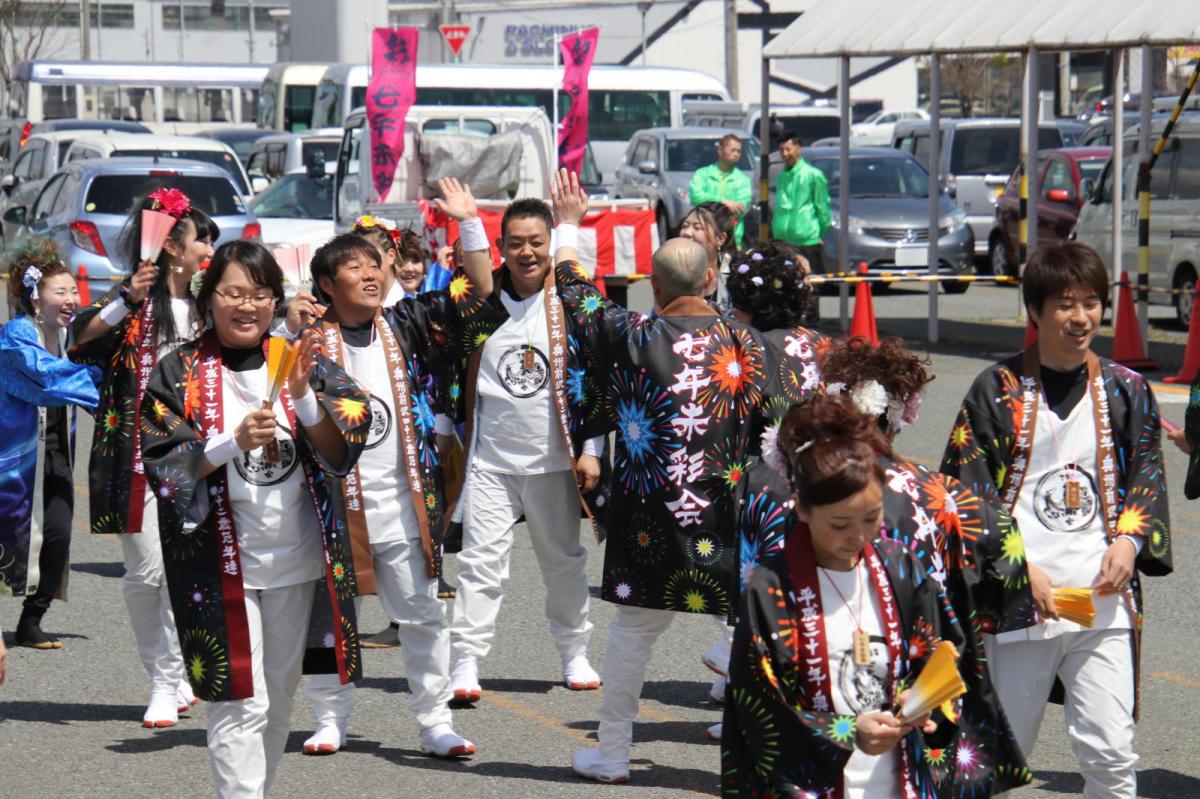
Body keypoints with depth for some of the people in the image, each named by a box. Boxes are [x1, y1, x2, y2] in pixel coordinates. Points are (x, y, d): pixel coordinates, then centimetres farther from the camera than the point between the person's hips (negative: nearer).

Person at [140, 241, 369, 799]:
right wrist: (233, 442, -21)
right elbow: (162, 467, -8)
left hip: (297, 558, 4)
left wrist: (303, 395, -19)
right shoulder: (180, 373, -2)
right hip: (221, 563, -4)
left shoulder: (300, 362, 5)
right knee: (241, 704, -9)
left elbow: (341, 451, -2)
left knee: (279, 701, 13)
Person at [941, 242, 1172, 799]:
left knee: (1111, 754, -7)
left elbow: (1147, 476, 13)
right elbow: (967, 488, -1)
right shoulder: (998, 389, 0)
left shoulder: (1125, 390, 8)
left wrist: (1129, 541, -6)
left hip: (1103, 598, 1)